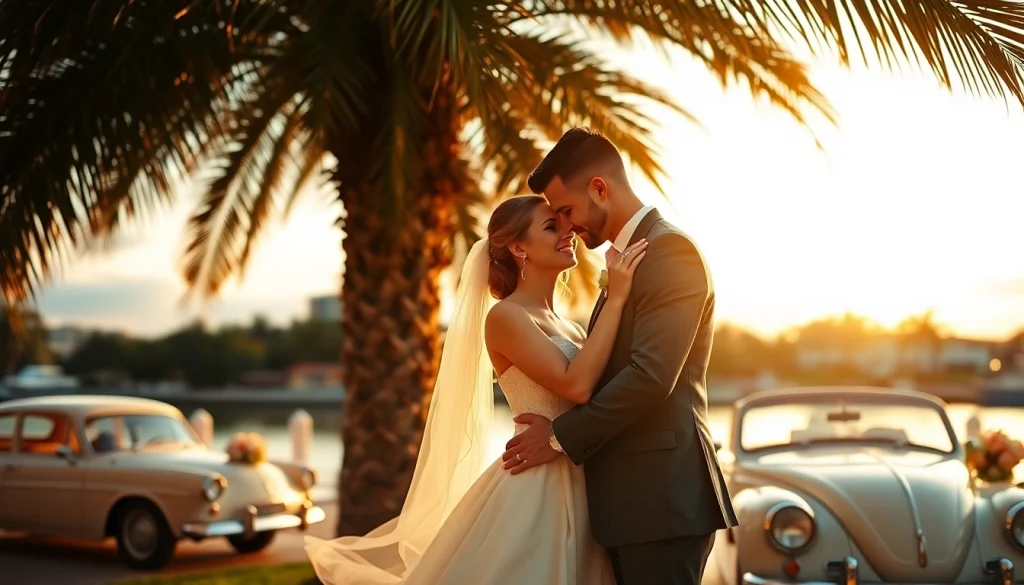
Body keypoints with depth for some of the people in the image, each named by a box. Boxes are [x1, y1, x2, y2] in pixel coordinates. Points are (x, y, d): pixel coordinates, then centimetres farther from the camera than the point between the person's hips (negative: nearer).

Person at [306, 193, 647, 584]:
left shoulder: (569, 329, 15)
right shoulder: (505, 316, -10)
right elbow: (577, 385, -21)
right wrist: (615, 298, -17)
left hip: (577, 495, 8)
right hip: (532, 493, -8)